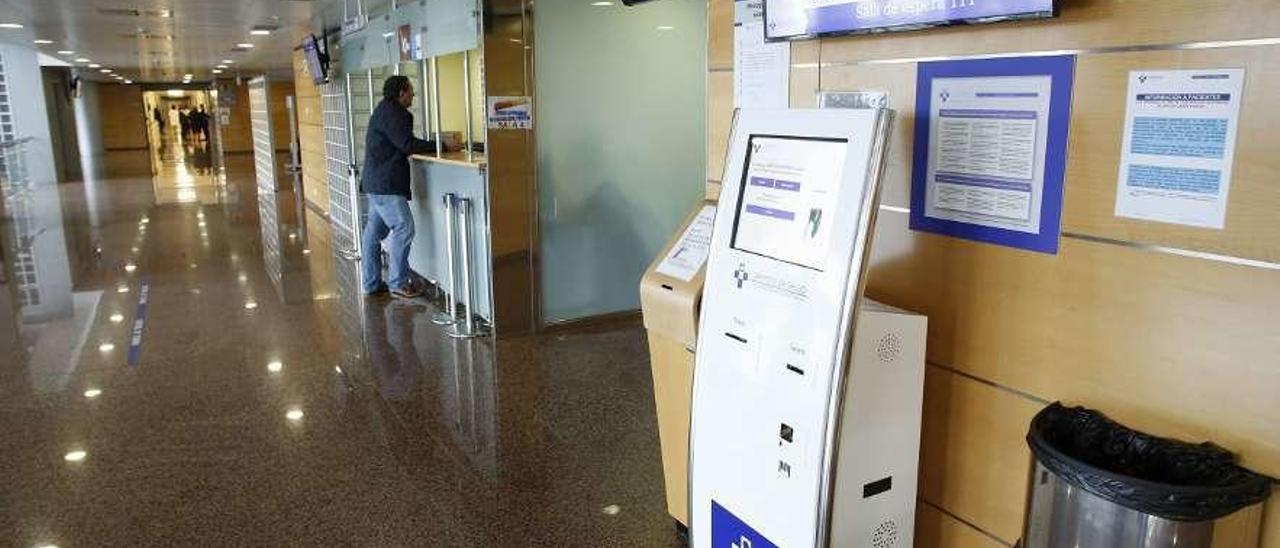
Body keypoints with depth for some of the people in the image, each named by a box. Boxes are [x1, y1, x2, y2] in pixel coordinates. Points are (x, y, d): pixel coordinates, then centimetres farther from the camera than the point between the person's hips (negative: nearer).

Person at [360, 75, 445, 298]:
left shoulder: (385, 110, 19)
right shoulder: (392, 113, -13)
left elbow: (400, 146, 16)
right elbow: (407, 145, -21)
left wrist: (436, 145, 8)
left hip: (376, 182, 11)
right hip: (386, 184, -11)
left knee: (375, 231, 12)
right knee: (403, 228, -8)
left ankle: (371, 284, 18)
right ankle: (398, 283, -3)